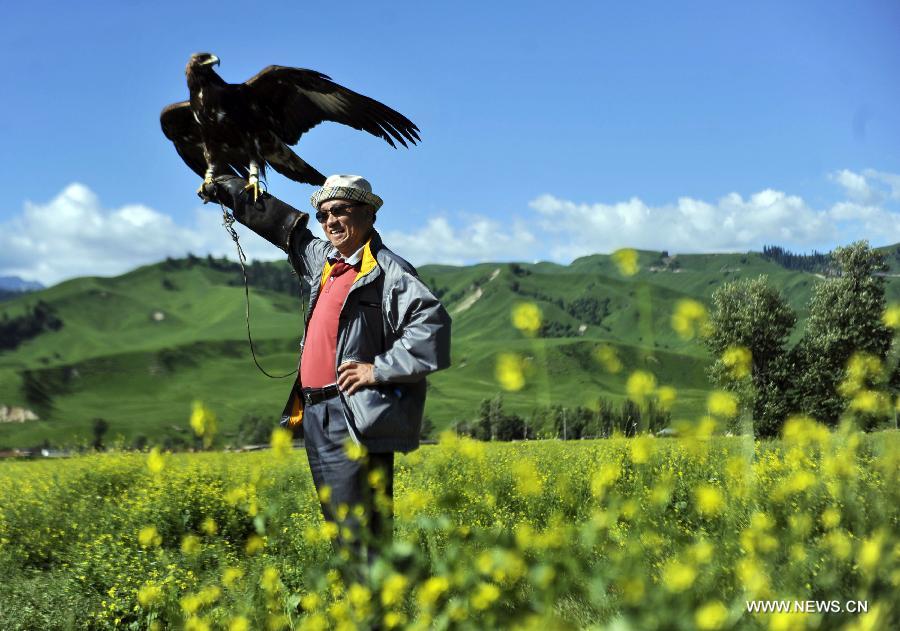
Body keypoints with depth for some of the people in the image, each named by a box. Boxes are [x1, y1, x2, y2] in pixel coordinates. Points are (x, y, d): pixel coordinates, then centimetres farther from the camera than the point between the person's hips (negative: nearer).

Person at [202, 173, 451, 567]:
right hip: (316, 416, 9)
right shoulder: (324, 260, 17)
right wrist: (228, 189, 38)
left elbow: (432, 322, -20)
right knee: (339, 523, 12)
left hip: (356, 421, -9)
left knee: (359, 532, -12)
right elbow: (287, 227, 33)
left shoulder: (388, 270, -8)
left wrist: (380, 369, -19)